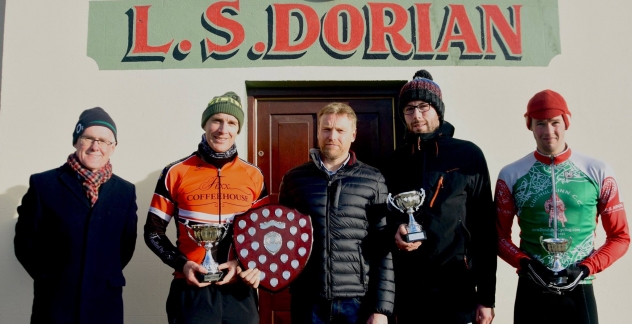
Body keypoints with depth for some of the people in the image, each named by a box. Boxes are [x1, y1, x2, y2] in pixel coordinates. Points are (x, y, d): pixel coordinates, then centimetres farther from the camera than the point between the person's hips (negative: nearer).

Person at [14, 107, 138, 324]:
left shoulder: (125, 192, 5)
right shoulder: (43, 184, -1)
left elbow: (126, 246, 10)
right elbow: (26, 241, 1)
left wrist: (106, 277, 2)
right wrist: (50, 280, 0)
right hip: (53, 304, -1)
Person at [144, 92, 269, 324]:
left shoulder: (253, 176, 3)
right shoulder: (176, 173, -2)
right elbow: (153, 232, 4)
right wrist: (181, 263, -11)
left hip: (240, 292, 2)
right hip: (192, 290, -2)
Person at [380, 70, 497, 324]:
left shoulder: (468, 155, -2)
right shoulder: (394, 162, 8)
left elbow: (485, 228, -3)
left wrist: (486, 296, -5)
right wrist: (395, 230, -8)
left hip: (457, 287, -3)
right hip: (408, 290, 3)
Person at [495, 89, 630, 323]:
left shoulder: (597, 172, -1)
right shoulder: (511, 176, -1)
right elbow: (500, 236, 4)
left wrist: (586, 268, -10)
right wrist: (525, 262, -12)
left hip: (579, 291, 0)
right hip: (531, 291, 0)